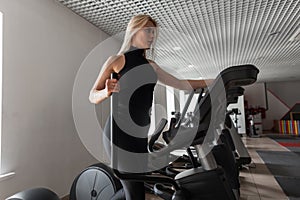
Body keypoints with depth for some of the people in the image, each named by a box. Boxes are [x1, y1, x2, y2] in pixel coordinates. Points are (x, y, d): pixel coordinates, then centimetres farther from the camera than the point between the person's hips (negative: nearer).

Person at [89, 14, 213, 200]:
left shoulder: (151, 66, 16)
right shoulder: (117, 60, -1)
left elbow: (180, 84, 16)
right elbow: (93, 96, 0)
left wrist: (212, 82, 12)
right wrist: (107, 92, -22)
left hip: (141, 134, 7)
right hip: (120, 132, -6)